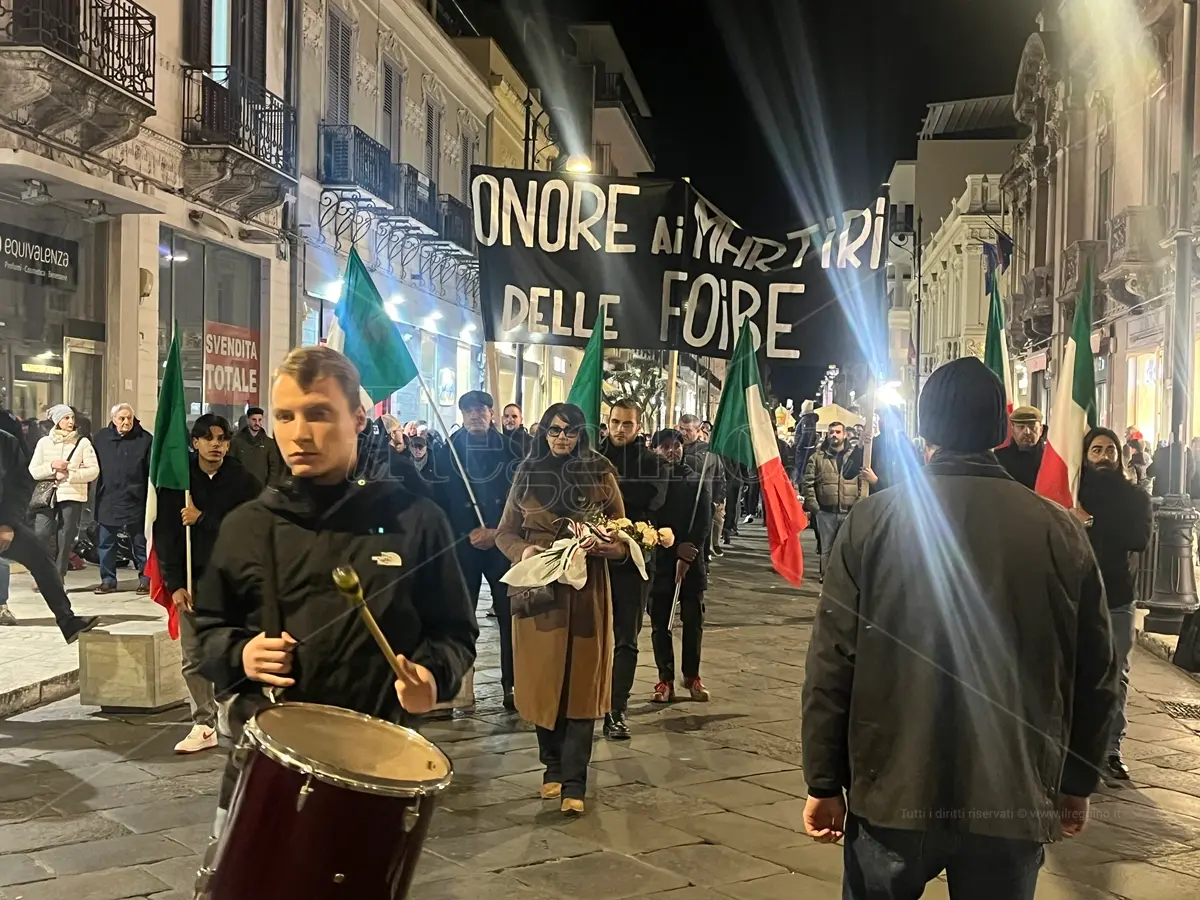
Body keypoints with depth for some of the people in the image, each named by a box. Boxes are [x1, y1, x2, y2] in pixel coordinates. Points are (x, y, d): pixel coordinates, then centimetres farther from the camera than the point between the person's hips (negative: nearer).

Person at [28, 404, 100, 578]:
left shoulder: (82, 442, 4)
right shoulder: (44, 442, 9)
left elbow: (94, 470, -3)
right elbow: (33, 471, 4)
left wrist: (70, 474, -12)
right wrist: (52, 466, -12)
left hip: (72, 495, -1)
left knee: (65, 538, 0)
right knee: (41, 534, -7)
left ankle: (58, 577, 10)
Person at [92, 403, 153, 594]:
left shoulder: (145, 439, -5)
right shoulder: (101, 437, 5)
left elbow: (152, 471, -6)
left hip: (135, 500, -3)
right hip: (108, 500, 3)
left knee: (140, 543, 6)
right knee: (106, 543, 8)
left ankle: (145, 579, 15)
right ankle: (108, 580, 18)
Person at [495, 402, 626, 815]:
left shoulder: (601, 475, 2)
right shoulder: (527, 474, 6)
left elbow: (622, 537, 4)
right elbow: (505, 532, 9)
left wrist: (602, 545, -18)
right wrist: (523, 550, -12)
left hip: (586, 591, -1)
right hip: (538, 589, 2)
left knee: (581, 684, -2)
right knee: (543, 681, 6)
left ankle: (574, 782, 1)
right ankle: (553, 766, 21)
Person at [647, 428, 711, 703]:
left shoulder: (695, 480, 4)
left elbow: (703, 521, -3)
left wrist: (687, 555, -13)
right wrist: (675, 547, -13)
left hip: (691, 560, 1)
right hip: (658, 561, -1)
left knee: (693, 620, 5)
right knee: (660, 623, 3)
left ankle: (692, 675, 20)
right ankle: (665, 679, 12)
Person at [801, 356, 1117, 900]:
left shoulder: (874, 521, -8)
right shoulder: (1060, 531, -4)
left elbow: (832, 662, -8)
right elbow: (1095, 674, 2)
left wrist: (824, 782, 1)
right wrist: (1077, 783, 15)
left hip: (893, 792, -1)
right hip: (1015, 800, 1)